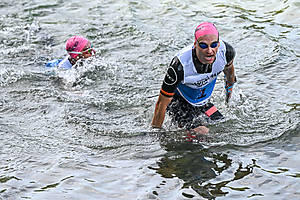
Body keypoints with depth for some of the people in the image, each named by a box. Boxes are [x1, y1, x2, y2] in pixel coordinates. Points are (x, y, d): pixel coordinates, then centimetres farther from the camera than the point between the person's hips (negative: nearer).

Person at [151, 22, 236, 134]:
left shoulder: (226, 51, -24)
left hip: (203, 102, 6)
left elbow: (229, 68, 5)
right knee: (202, 133, -24)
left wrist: (229, 87, 24)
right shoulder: (180, 65, -37)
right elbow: (162, 103, -26)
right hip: (178, 101, -6)